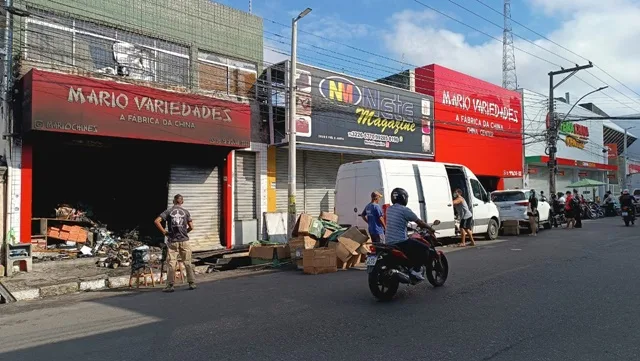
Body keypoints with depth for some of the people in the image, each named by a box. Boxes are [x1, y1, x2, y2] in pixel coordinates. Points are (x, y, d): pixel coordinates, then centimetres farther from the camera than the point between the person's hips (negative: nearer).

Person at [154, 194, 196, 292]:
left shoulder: (168, 211, 2)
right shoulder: (186, 212, 3)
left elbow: (157, 221, -9)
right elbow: (191, 227, 1)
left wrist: (164, 232, 0)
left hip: (172, 241, -1)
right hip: (184, 240, 1)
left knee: (171, 263, 3)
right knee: (187, 262, 8)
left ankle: (170, 285, 4)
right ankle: (192, 283, 12)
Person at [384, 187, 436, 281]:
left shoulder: (389, 209, 11)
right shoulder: (405, 210, -11)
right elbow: (419, 222, -3)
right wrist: (430, 228, 14)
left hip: (389, 242, 8)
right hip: (400, 241, -8)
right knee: (425, 248, 3)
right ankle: (416, 270, -3)